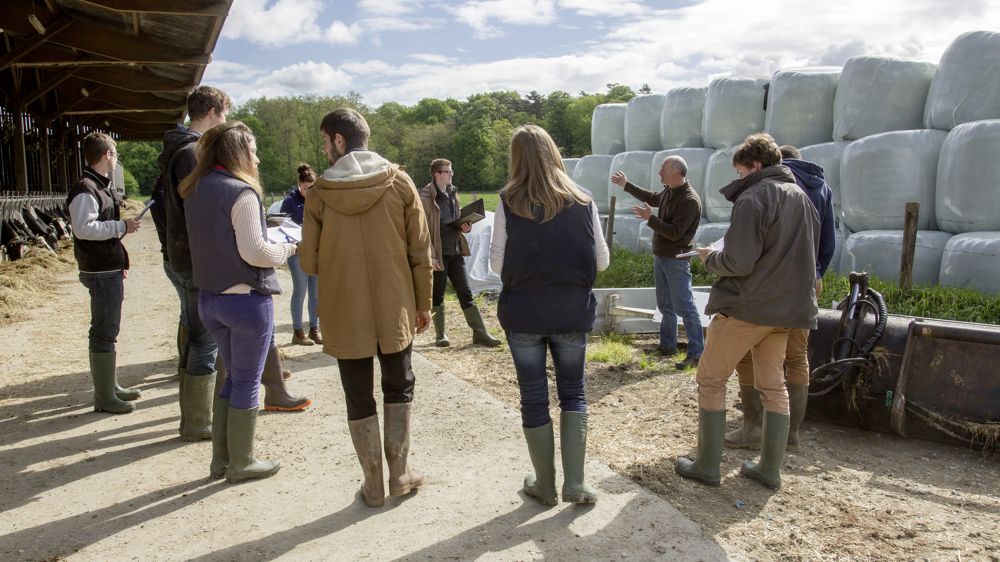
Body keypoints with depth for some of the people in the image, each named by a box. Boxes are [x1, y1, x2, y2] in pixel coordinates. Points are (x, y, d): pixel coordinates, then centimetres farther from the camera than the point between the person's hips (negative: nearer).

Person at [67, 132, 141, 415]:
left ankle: (111, 385, 28)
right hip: (100, 272, -10)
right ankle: (104, 397, 1)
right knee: (104, 333, -5)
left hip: (110, 269, 10)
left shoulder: (102, 186, 16)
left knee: (108, 330, 17)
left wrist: (119, 264, 21)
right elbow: (83, 228, -25)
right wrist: (121, 226, -19)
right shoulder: (85, 189, -15)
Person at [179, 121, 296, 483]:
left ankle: (221, 459, 25)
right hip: (247, 298, -8)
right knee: (247, 381, 5)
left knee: (233, 377, 19)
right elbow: (254, 252, -21)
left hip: (209, 297, 8)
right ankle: (241, 463, 17)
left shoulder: (195, 191, 9)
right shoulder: (240, 192, -16)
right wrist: (287, 248, -3)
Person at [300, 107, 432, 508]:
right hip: (394, 309, 1)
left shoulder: (319, 192, -7)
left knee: (359, 397, 12)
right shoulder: (399, 182, -4)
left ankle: (373, 484, 20)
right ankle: (400, 473, 23)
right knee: (398, 388, 19)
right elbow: (420, 251, -3)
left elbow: (308, 262, -4)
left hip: (343, 313, -1)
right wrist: (423, 304, 7)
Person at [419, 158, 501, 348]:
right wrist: (431, 255, -19)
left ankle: (480, 333, 10)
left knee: (466, 293, 7)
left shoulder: (452, 193, 12)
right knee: (437, 296, 6)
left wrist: (465, 226, 0)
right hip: (438, 254, -6)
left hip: (456, 252, 6)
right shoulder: (426, 197, -10)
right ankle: (440, 335, 19)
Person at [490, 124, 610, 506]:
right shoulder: (582, 201, -2)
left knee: (533, 397, 10)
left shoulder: (508, 202, -7)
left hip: (524, 313, -1)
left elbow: (497, 264, -5)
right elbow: (602, 261, 1)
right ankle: (575, 483, 10)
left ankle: (544, 485, 21)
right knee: (573, 391, 16)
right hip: (572, 313, 1)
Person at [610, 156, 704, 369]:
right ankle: (667, 345, 29)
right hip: (660, 256, 9)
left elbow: (675, 233, -25)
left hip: (676, 260, -9)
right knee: (665, 305, 17)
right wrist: (626, 185, 32)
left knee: (684, 307, -8)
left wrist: (650, 218, -23)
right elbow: (652, 198, 29)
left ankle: (696, 353, -4)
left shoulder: (690, 200, -21)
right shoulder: (668, 193, 6)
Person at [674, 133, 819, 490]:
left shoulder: (752, 199, -15)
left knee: (711, 380, 5)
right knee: (773, 385, 14)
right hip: (788, 307, 8)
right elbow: (808, 252, 19)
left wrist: (711, 258, -2)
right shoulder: (801, 197, 11)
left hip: (746, 306, -8)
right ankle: (770, 469, 19)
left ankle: (707, 466, 9)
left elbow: (738, 262, -21)